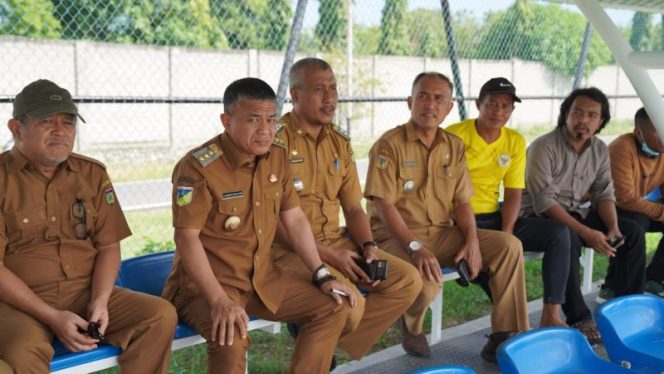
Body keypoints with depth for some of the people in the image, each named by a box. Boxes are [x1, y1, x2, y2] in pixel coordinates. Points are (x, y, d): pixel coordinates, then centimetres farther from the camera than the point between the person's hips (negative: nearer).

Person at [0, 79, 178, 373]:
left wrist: (100, 302, -8)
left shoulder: (92, 174, 9)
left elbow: (109, 246, 9)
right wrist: (53, 318, -17)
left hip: (86, 294, 5)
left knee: (162, 315, -15)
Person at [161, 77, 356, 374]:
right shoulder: (198, 166, -20)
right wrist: (219, 301, -30)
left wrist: (322, 276, 4)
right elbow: (187, 238, -22)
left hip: (263, 277, 7)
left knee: (335, 306, 3)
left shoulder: (277, 156, 2)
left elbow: (295, 219, 9)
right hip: (207, 283, -7)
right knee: (230, 339, -35)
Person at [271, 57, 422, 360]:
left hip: (337, 241, 8)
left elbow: (353, 208, 14)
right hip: (290, 248, -8)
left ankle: (335, 347, 2)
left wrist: (368, 246, -5)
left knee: (408, 280, -4)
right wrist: (328, 256, -18)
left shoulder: (340, 142, 12)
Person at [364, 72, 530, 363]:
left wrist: (472, 240, -10)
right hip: (398, 236, -6)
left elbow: (462, 202, 9)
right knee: (426, 283, -35)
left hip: (443, 234, 6)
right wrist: (415, 248, -26)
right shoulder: (390, 145, -9)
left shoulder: (454, 146, 9)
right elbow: (383, 205, -16)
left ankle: (506, 337, -3)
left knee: (509, 245, -10)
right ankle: (411, 326, 3)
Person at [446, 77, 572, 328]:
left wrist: (506, 232, -12)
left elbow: (513, 193, 4)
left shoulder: (515, 142, 7)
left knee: (558, 233, -7)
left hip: (492, 217, 6)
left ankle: (551, 315, -6)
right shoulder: (455, 135, -8)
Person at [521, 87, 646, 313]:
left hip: (578, 213, 7)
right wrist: (586, 233, -30)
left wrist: (613, 228, -15)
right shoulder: (543, 147, -18)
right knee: (567, 237, -37)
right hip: (541, 217, -7)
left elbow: (604, 194, 5)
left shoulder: (600, 150, 4)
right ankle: (579, 318, -28)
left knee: (632, 231, -6)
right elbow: (544, 202, -24)